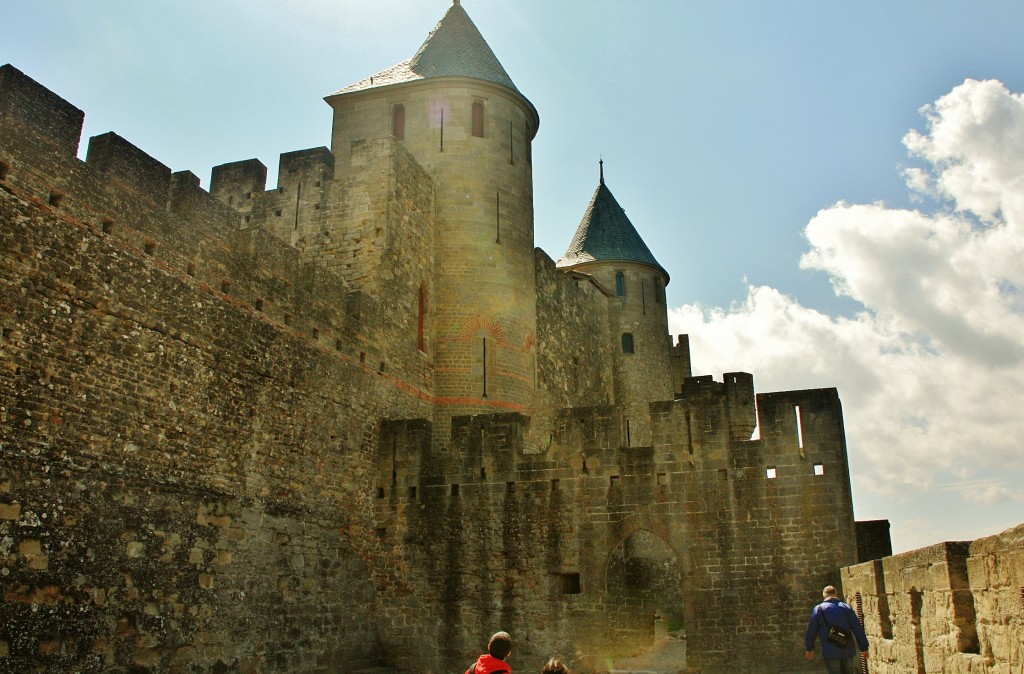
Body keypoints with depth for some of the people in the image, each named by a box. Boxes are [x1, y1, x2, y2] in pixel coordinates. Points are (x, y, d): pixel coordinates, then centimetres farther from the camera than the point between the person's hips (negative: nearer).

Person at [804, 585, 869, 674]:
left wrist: (809, 648, 11)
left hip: (830, 652, -2)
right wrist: (864, 648, 8)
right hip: (847, 650, 2)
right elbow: (858, 629, 1)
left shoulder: (818, 609, -1)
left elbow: (811, 630, 1)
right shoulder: (846, 608, 3)